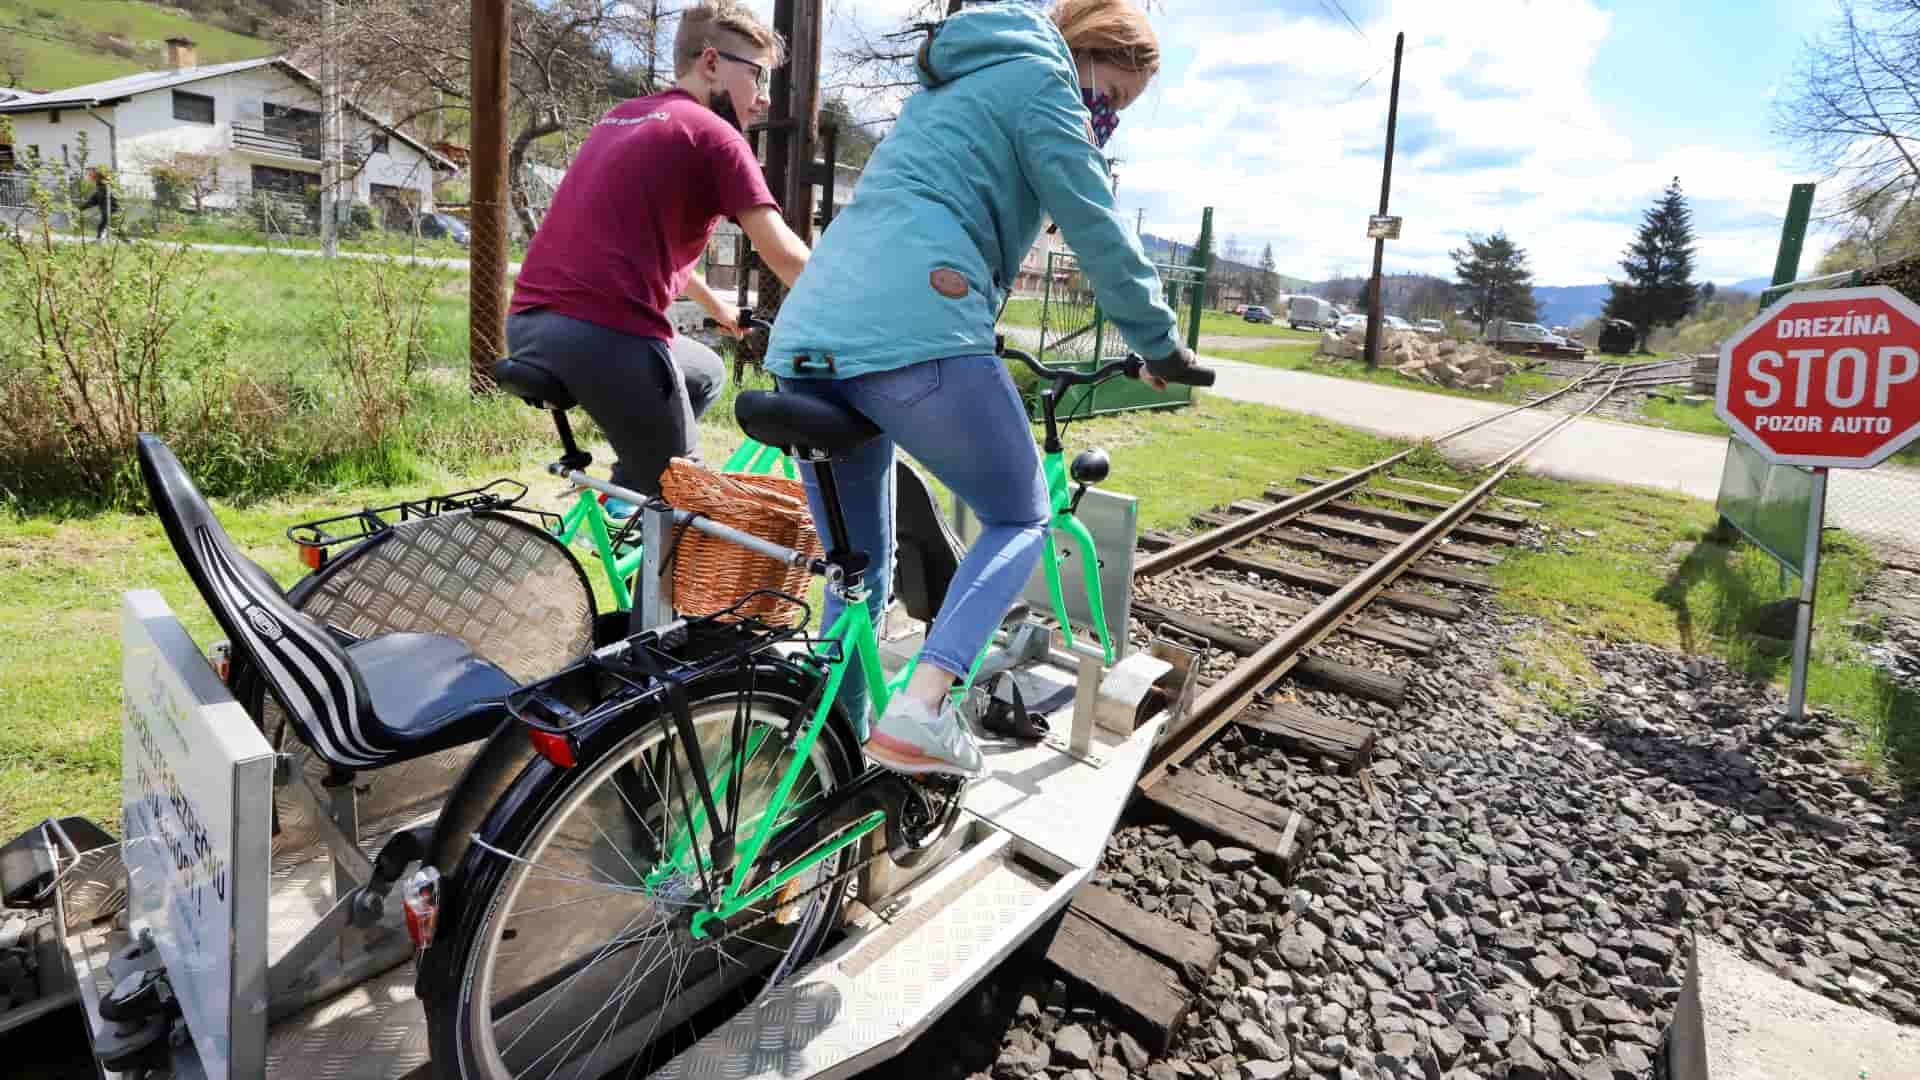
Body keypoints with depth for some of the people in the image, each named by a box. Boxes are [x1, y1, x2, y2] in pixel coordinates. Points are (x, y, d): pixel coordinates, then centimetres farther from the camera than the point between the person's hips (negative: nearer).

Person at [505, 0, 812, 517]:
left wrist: (714, 305, 45)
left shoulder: (621, 117, 24)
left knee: (706, 374, 28)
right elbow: (783, 253, -8)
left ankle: (623, 501, 22)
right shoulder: (713, 134, 0)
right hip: (604, 334, -8)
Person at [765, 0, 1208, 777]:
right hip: (913, 338, -8)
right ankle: (920, 709, -7)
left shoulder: (954, 80, 35)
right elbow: (1098, 232, 3)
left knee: (856, 575, 17)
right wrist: (1162, 346, 15)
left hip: (809, 337, 8)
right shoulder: (1039, 77, 8)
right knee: (1020, 518, 10)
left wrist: (975, 331, 48)